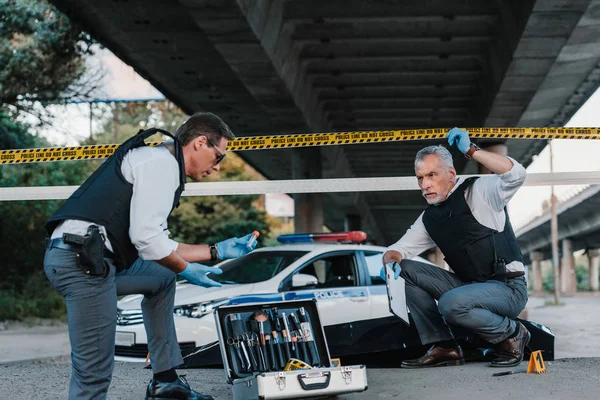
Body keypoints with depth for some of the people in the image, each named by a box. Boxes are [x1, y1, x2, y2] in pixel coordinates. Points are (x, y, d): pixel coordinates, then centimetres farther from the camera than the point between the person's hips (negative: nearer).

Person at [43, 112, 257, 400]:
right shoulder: (162, 162, -5)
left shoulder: (156, 162, 25)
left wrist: (218, 250, 29)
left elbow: (159, 247, 27)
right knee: (95, 370, -8)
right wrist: (184, 269, 0)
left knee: (163, 277, 28)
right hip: (82, 259, -11)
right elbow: (145, 236, -15)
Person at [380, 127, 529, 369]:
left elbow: (516, 175, -27)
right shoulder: (429, 218, 11)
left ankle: (511, 334, -4)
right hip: (469, 287, 7)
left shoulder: (478, 191, -8)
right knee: (407, 269, -2)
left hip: (508, 288, -7)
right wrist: (390, 259, -9)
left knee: (450, 304, -33)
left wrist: (471, 151, -27)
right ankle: (443, 348, -3)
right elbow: (400, 249, 16)